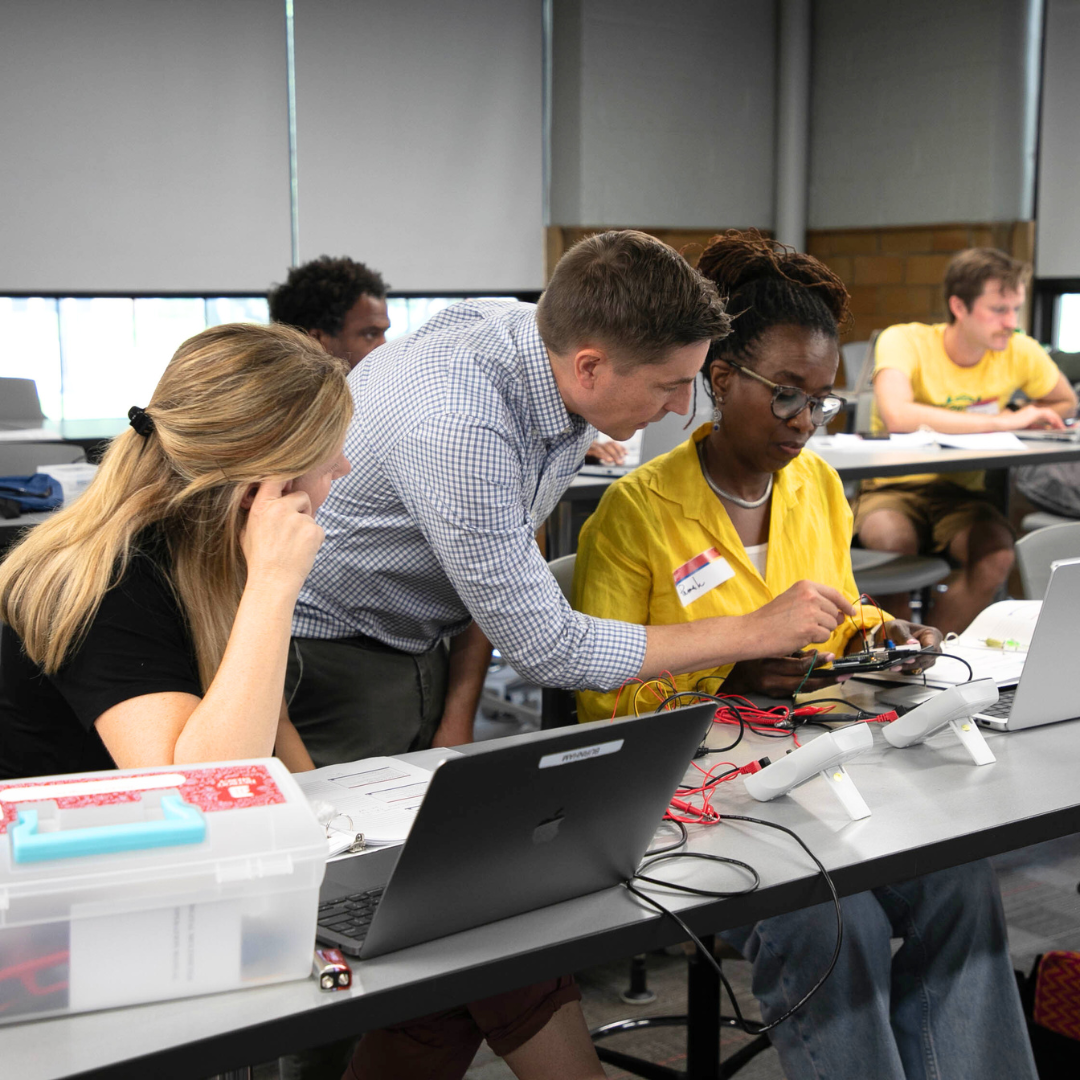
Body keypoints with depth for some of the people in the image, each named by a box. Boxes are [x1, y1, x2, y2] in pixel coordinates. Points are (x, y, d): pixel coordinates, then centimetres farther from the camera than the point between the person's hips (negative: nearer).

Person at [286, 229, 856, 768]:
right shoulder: (457, 429, -35)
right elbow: (546, 647, -27)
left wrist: (458, 711, -2)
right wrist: (757, 632, -22)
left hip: (419, 650, 7)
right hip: (329, 660, -7)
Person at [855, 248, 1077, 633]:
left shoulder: (1020, 352, -4)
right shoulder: (905, 342, -17)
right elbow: (897, 416, -37)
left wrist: (1020, 418, -9)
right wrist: (1002, 422, -31)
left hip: (961, 491, 3)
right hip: (894, 488, -3)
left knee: (998, 555, -29)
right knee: (890, 540, -36)